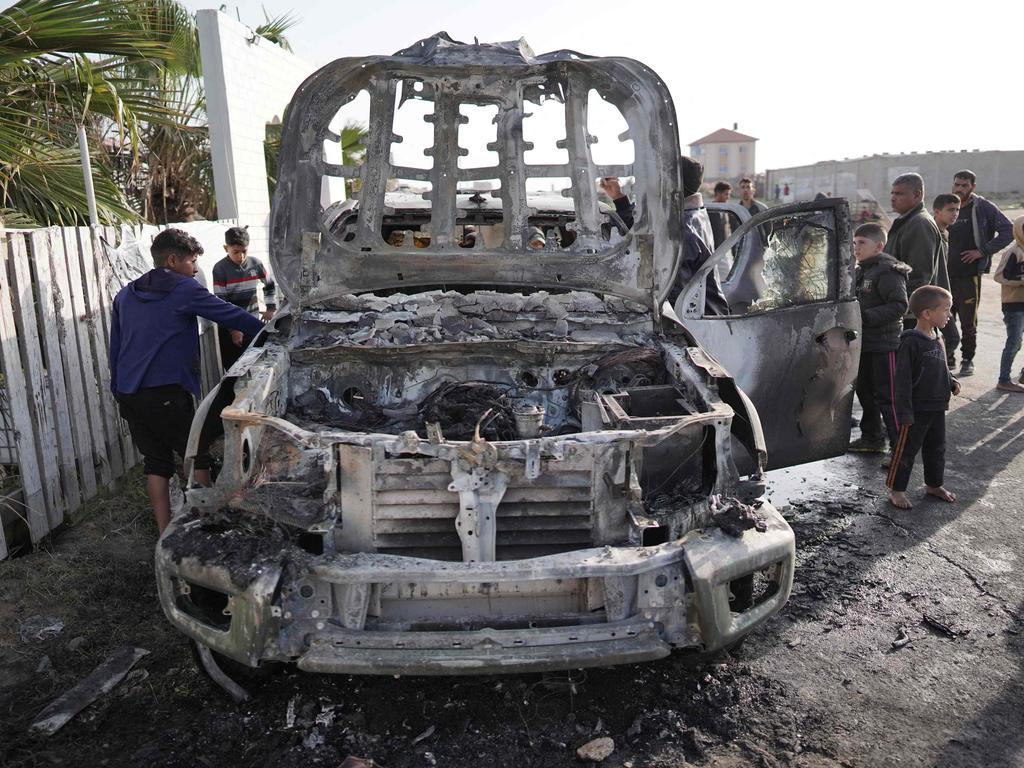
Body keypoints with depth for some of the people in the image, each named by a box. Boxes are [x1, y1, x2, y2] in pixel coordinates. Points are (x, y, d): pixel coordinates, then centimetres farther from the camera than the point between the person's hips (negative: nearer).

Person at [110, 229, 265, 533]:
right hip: (165, 392, -7)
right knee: (197, 457, 6)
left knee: (156, 462, 11)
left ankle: (165, 534, 13)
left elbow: (115, 348, 20)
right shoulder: (183, 290, -3)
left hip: (127, 394, 7)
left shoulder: (125, 295, 18)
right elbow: (231, 315, 0)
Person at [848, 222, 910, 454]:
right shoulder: (861, 271, 14)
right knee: (865, 392, 19)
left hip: (884, 344, -10)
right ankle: (872, 438, 33)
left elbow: (899, 306, -23)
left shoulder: (887, 272, -16)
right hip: (865, 343, 10)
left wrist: (865, 317, -27)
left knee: (887, 397, -6)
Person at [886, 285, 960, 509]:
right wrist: (905, 412, -20)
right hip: (917, 410, -8)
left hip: (938, 407, 8)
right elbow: (903, 380, -20)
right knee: (906, 450, 2)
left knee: (936, 448, 20)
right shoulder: (910, 342, -19)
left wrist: (951, 382, 2)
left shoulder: (937, 339, 7)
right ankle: (896, 489, 15)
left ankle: (933, 485, 37)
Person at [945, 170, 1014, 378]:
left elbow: (1008, 231, -7)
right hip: (946, 274, 5)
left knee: (968, 323, 2)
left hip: (969, 274, -5)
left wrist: (983, 251, -14)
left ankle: (967, 360, 14)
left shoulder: (983, 208, -4)